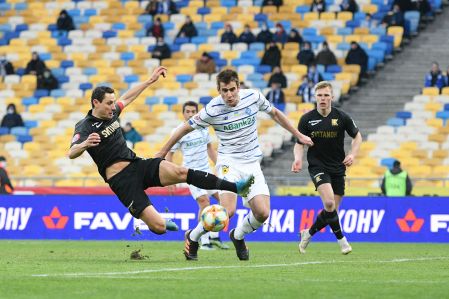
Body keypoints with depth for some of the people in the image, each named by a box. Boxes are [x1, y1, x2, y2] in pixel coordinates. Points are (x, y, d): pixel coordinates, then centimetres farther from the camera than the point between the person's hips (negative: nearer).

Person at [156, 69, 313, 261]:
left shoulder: (254, 97, -5)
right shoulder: (212, 110, -15)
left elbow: (275, 114, 15)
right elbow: (185, 128, -2)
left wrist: (298, 135, 21)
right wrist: (162, 154, 3)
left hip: (252, 163, 4)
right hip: (229, 161, -4)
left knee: (262, 214, -10)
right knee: (228, 210, -25)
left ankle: (238, 236, 22)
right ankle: (193, 237, -1)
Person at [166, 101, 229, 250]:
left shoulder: (203, 127, 7)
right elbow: (169, 154, -4)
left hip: (206, 171, 6)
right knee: (204, 202, -18)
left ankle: (214, 236, 14)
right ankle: (205, 242, -10)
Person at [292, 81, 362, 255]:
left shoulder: (341, 117, -4)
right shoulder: (307, 119, -6)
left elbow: (357, 136, 9)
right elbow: (299, 143, 1)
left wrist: (352, 155, -7)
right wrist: (298, 159, -19)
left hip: (338, 168, 3)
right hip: (317, 166, -3)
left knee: (331, 211, 4)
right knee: (329, 203, -25)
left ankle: (309, 233, 29)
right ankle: (341, 239, -9)